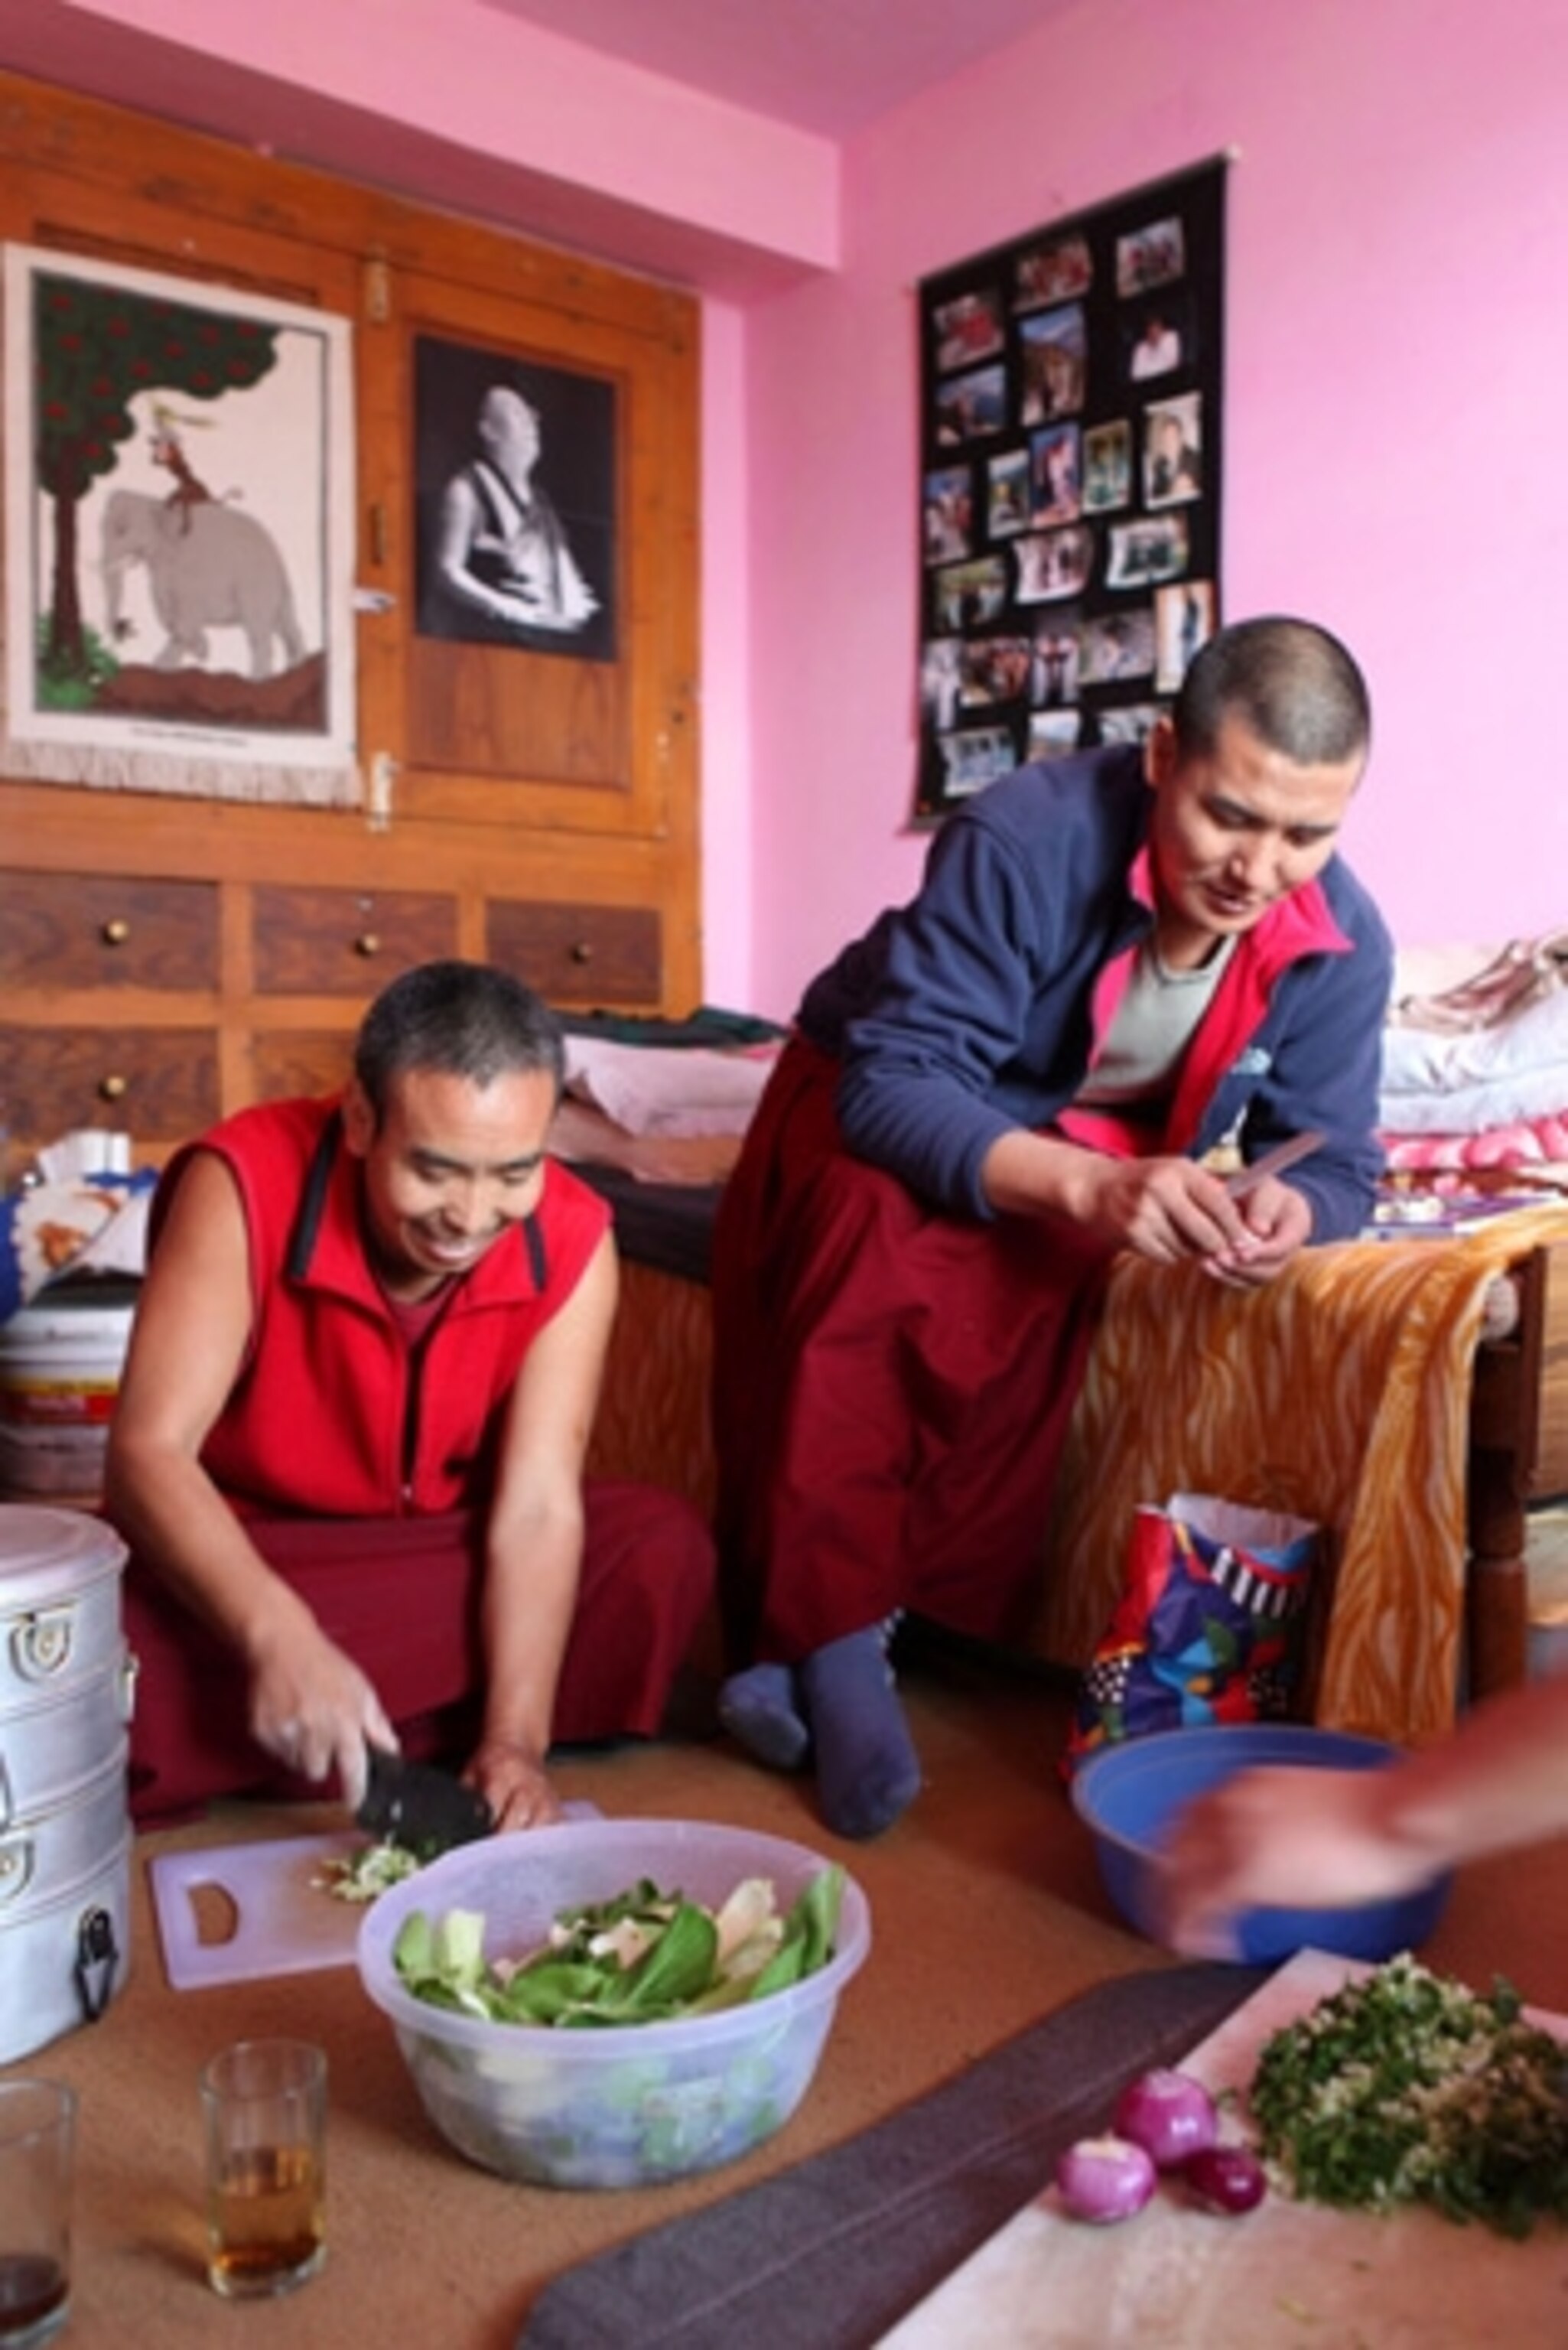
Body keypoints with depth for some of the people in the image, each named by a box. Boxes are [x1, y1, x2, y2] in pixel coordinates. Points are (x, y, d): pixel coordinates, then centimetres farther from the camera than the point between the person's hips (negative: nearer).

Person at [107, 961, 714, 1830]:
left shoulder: (572, 1240, -19)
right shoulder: (241, 1185, -25)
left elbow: (538, 1508, -21)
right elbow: (148, 1454, -28)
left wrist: (515, 1741, -32)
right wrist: (280, 1639, -44)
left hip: (454, 1550, 3)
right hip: (247, 1558, -2)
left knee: (665, 1545, -21)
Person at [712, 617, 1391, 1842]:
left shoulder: (1343, 945, -18)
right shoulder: (1027, 838, -32)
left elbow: (1333, 1154, -11)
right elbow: (891, 1081, -35)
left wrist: (1294, 1209, -38)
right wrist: (1087, 1186, -51)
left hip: (1100, 1151, 3)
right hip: (883, 1113, -2)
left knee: (1031, 1284, -32)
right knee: (878, 1244, -36)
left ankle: (854, 1637, -20)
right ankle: (821, 1632, -25)